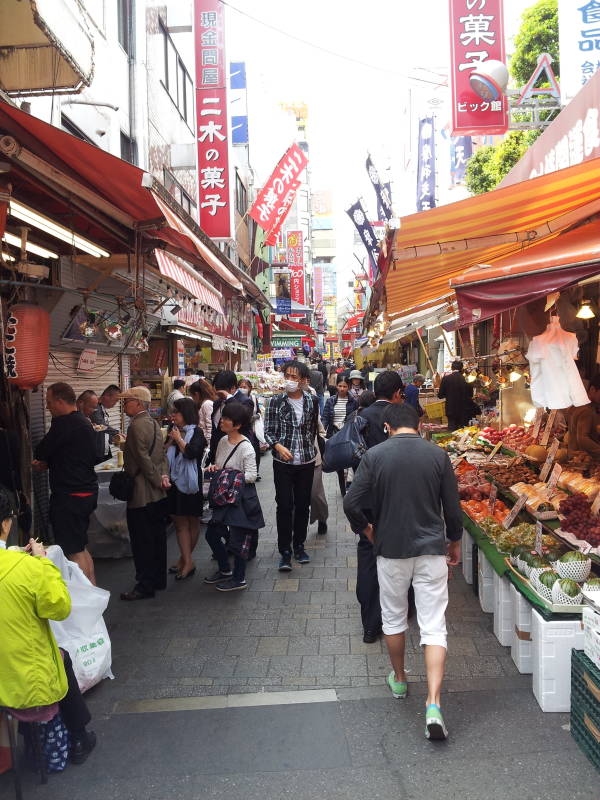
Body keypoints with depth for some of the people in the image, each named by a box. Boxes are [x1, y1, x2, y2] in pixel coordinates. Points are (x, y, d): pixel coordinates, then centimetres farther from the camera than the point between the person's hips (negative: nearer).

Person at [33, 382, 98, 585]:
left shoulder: (65, 423, -18)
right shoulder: (84, 422, 12)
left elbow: (40, 452, -14)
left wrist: (42, 460, 9)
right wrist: (48, 463, 12)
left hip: (70, 496, -10)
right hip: (87, 491, 10)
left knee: (74, 551, -1)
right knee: (81, 547, 19)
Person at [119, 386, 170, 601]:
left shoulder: (137, 425, -17)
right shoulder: (153, 423, 13)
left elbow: (143, 458, -20)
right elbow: (162, 454, 11)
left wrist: (158, 481, -12)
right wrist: (164, 476, -1)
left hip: (142, 494, -9)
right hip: (158, 494, 9)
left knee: (142, 541, -1)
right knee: (157, 537, 15)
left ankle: (145, 586, 6)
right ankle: (158, 580, 25)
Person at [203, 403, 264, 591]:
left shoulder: (245, 447, -18)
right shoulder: (223, 441, 5)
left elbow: (251, 476, -19)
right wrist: (214, 467, -4)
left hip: (242, 498, -9)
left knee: (237, 539, 1)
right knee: (212, 533, 15)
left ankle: (239, 579, 20)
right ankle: (225, 570, 36)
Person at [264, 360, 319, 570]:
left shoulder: (312, 401, 2)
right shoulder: (276, 401, -4)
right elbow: (268, 431, -5)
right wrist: (278, 446, -22)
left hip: (306, 461, 2)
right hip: (283, 462, -2)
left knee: (303, 504, 11)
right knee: (284, 505, -3)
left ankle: (299, 545, 26)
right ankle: (285, 551, 6)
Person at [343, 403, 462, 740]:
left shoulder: (375, 456, -8)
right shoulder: (438, 455, -5)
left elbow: (352, 504, -10)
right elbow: (453, 507, 0)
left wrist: (367, 529, 10)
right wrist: (455, 542, 16)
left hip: (391, 549, 0)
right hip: (431, 549, 0)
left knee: (394, 617, 20)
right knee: (434, 625, 3)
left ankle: (399, 680, 38)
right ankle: (433, 704, -5)